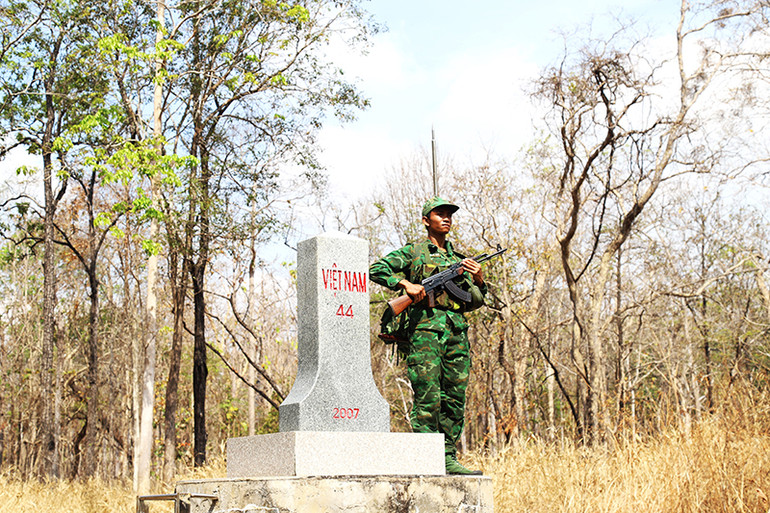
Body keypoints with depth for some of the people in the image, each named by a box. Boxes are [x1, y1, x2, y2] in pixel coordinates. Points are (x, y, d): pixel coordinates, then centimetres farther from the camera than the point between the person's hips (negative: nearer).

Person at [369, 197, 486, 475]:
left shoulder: (459, 259, 22)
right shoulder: (413, 252, 9)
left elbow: (471, 303, 22)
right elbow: (377, 269, 0)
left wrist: (478, 280, 3)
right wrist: (406, 283, -11)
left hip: (457, 332, 5)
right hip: (425, 329, -5)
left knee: (455, 398, 4)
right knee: (427, 399, -9)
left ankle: (449, 459, 9)